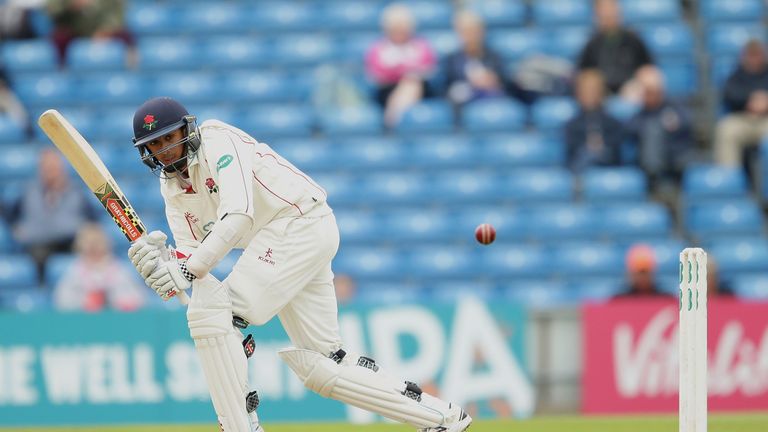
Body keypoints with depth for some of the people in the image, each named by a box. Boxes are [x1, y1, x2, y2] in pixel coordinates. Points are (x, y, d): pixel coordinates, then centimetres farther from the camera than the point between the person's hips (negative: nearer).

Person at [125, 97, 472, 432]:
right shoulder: (172, 188, 14)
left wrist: (189, 270, -33)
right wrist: (158, 260, -17)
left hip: (303, 223, -10)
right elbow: (189, 254, 6)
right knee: (319, 366, 8)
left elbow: (238, 216, -26)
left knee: (211, 313, -20)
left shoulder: (216, 142, -12)